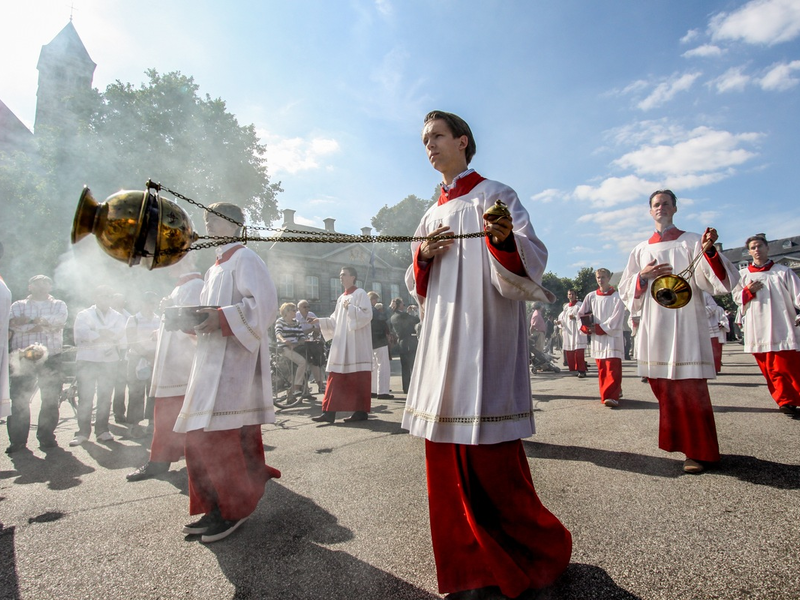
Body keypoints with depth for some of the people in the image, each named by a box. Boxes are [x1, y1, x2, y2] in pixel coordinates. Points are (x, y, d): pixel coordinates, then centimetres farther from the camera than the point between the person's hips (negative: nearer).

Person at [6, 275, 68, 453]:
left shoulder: (59, 305, 13)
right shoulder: (18, 305, 13)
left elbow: (59, 320, -9)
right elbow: (14, 326, -6)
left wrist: (30, 320, -12)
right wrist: (42, 325, -15)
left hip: (51, 359, 0)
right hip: (24, 357, 0)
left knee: (50, 400, 1)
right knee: (19, 400, -2)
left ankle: (46, 437, 11)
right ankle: (18, 440, 8)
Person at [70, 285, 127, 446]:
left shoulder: (118, 317, 14)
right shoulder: (83, 315, 9)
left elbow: (120, 333, -3)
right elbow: (82, 333, -9)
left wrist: (97, 333, -14)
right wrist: (109, 336, -10)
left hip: (109, 360, 2)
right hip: (87, 360, -1)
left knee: (105, 397, 4)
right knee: (85, 397, -2)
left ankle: (102, 430, 12)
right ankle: (83, 432, 5)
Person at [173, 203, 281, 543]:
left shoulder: (244, 259, -4)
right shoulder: (214, 269, 23)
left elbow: (264, 304, -17)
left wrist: (221, 318, -23)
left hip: (234, 361, -9)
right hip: (210, 362, 9)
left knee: (224, 438, -9)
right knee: (200, 437, 9)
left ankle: (235, 509, 7)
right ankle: (215, 507, 21)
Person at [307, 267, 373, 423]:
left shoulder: (360, 294, -2)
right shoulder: (341, 298, 19)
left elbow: (367, 315, -14)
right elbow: (335, 321, 18)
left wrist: (350, 308, -17)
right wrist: (320, 321, 7)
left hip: (356, 343, -7)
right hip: (342, 343, 8)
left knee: (358, 377, -4)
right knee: (336, 377, 3)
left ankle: (361, 411, 3)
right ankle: (329, 412, 4)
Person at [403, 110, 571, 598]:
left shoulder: (495, 195, 3)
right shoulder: (431, 216, 21)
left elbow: (534, 259, -9)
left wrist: (505, 239, -30)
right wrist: (423, 256, 2)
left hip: (485, 337, -6)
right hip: (442, 341, 7)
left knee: (491, 454, -5)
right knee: (447, 455, 8)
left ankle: (541, 550, 22)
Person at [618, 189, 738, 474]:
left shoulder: (692, 242, 6)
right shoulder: (641, 250, 14)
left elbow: (718, 281, -6)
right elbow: (625, 290, 11)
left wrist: (709, 252, -23)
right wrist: (643, 277, -8)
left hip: (686, 324, -3)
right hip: (654, 327, 3)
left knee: (691, 388, -5)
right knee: (664, 387, 7)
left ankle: (699, 450, 8)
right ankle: (678, 439, 24)